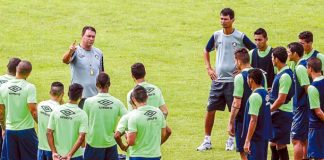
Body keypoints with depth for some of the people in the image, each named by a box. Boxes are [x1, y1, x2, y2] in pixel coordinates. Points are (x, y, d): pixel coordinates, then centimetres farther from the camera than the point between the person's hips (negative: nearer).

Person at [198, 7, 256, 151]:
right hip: (217, 79, 3)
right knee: (210, 109, 1)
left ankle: (231, 140, 16)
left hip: (234, 79, -3)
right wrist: (208, 68, 9)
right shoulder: (216, 36, 4)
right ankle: (207, 140, 11)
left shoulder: (240, 37, -6)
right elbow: (206, 51, 20)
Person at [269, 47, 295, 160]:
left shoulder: (284, 76, -20)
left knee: (280, 145, -6)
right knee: (273, 144, 16)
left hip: (282, 113, -10)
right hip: (278, 114, 10)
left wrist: (268, 111, -15)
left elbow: (281, 99, -21)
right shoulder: (281, 73, 11)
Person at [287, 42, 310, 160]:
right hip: (304, 108, 10)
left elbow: (307, 88, -19)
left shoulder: (300, 68, -18)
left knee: (297, 140, -7)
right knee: (304, 140, 14)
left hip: (301, 108, -10)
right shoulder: (305, 64, 11)